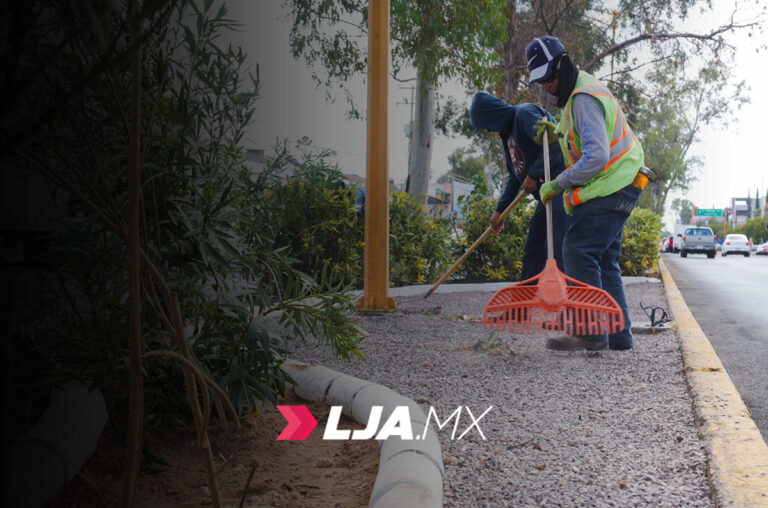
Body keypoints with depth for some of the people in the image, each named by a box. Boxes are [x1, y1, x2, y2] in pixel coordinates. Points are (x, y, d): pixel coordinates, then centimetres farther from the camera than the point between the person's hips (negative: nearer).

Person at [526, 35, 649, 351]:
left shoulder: (585, 99, -18)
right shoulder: (576, 93, 16)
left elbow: (597, 157, -26)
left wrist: (558, 185, -19)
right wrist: (557, 132, 15)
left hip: (609, 188, -11)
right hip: (618, 187, 11)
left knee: (578, 252, -14)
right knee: (604, 260, 11)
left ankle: (592, 332, -13)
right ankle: (619, 335, 14)